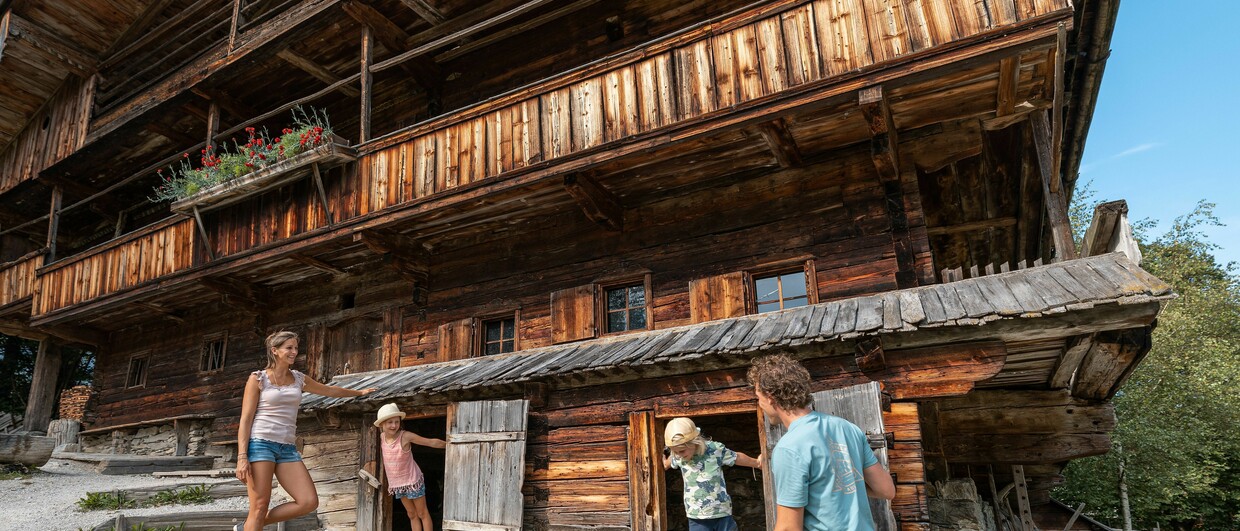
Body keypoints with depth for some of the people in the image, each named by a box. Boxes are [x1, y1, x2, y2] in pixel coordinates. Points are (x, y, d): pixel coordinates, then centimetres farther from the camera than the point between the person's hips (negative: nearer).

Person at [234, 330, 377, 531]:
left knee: (309, 502, -7)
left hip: (287, 448, 5)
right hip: (260, 444, -5)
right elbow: (246, 419, -5)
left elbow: (330, 390, 31)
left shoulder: (299, 379, 14)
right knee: (259, 507, -9)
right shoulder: (258, 378, -1)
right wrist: (242, 456, -15)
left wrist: (359, 392, 43)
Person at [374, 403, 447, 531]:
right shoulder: (381, 437, -5)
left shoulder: (405, 436, -21)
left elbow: (432, 442, -17)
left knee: (422, 513, 5)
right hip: (396, 483, 5)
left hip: (412, 480, -5)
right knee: (412, 515, 13)